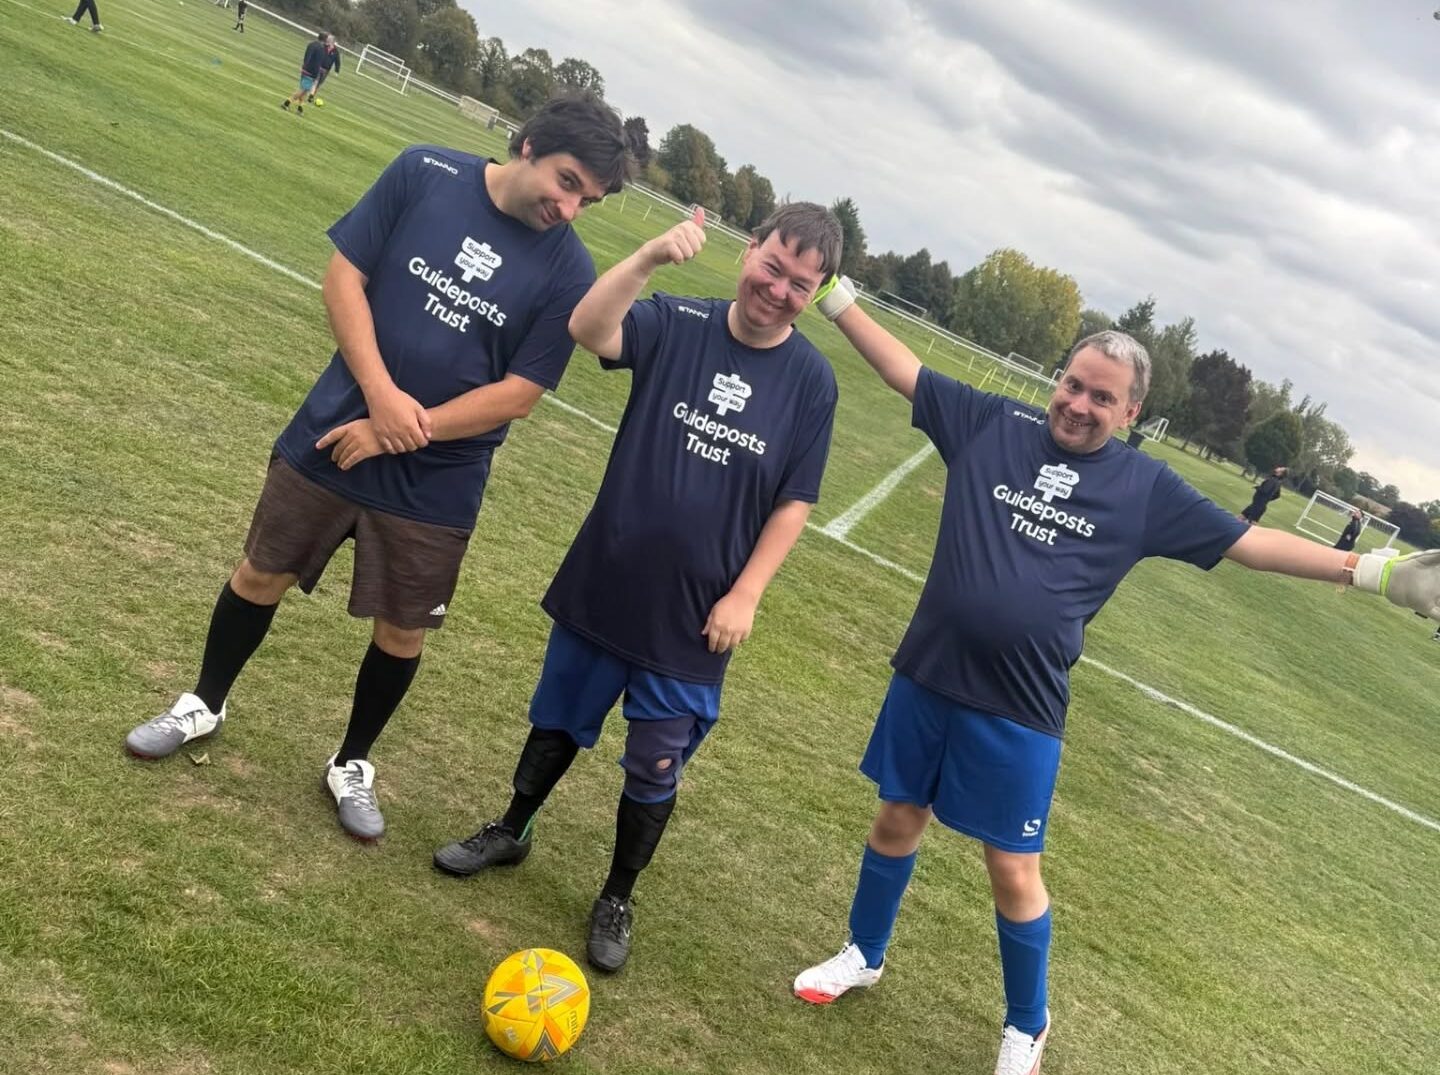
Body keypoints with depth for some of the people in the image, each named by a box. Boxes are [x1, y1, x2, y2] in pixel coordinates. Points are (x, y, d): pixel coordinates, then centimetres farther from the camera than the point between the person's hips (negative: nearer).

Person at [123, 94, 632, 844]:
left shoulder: (568, 273, -11)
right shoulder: (424, 173, -9)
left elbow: (518, 393, -12)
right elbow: (344, 277, -7)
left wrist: (401, 436, -17)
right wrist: (382, 395, -19)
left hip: (438, 482, -1)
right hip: (332, 432, 1)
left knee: (402, 631, 9)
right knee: (262, 575, 16)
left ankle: (352, 766, 34)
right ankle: (203, 705, 42)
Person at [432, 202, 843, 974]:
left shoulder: (811, 381, -6)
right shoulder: (676, 324, -8)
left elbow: (793, 503, -3)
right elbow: (588, 330, -27)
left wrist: (745, 594, -11)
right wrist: (649, 258, -40)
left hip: (694, 618, -1)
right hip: (601, 585, 1)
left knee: (654, 772, 10)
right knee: (557, 721, 20)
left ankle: (616, 900, 32)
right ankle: (512, 831, 46)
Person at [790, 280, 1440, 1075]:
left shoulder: (1145, 488, -3)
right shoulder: (994, 424, -1)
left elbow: (1248, 542, -1)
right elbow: (902, 368, 5)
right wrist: (834, 294, 6)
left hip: (1019, 710, -2)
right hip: (927, 678, 2)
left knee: (1013, 872, 7)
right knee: (897, 821, 18)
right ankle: (863, 955, 44)